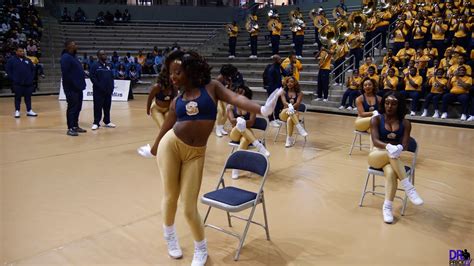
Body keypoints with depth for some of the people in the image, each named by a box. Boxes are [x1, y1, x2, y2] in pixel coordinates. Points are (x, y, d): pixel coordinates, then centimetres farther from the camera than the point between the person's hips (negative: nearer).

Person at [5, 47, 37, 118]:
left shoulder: (28, 60, 11)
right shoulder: (11, 60, 0)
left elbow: (33, 69, 18)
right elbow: (7, 69, -1)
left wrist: (32, 77, 7)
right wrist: (12, 78, -6)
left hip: (28, 83, 3)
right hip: (17, 83, -3)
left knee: (28, 97, 7)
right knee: (18, 97, 2)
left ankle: (29, 111, 14)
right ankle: (17, 111, 9)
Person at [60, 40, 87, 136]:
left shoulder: (73, 56, 18)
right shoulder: (66, 57, -12)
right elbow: (65, 73, -20)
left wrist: (81, 84, 13)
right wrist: (73, 84, -20)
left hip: (78, 88, 9)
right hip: (71, 88, -9)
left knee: (78, 107, 13)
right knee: (72, 107, -5)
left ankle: (75, 126, 22)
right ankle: (70, 128, 0)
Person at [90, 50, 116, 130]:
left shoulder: (108, 66, 14)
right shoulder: (95, 66, -4)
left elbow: (112, 76, 18)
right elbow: (92, 76, -11)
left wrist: (111, 87, 6)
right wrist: (99, 85, -15)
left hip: (108, 90, 6)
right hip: (98, 91, -5)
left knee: (107, 107, 10)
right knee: (98, 107, -2)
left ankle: (107, 122, 21)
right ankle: (96, 123, 4)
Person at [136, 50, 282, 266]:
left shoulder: (211, 87, 0)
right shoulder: (176, 101, 7)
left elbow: (235, 98, -14)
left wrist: (261, 110, -31)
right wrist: (153, 150, 29)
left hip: (195, 154, -2)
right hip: (170, 146, 2)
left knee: (190, 208, -1)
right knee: (170, 196, 8)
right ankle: (170, 237, 40)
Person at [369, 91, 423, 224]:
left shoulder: (405, 123, 4)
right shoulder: (376, 120, 0)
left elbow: (404, 145, -6)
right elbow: (375, 141, -13)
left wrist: (398, 148, -31)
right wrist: (388, 146, -35)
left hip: (393, 158, 1)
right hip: (376, 155, -1)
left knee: (391, 172, -36)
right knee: (391, 153, -37)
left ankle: (387, 207, -35)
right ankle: (408, 187, -36)